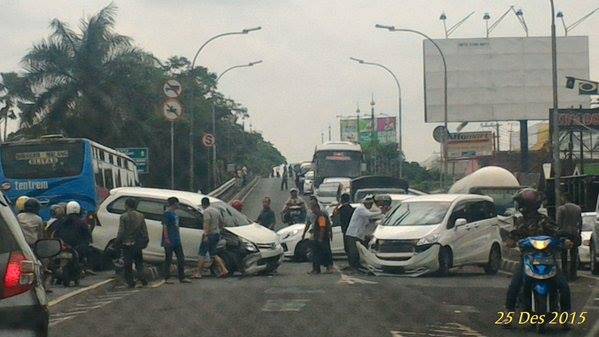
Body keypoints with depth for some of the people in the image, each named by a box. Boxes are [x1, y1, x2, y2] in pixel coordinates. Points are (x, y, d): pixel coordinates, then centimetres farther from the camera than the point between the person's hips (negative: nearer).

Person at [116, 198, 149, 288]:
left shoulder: (123, 217, -10)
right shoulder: (140, 216, 3)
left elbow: (121, 231, -10)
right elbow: (144, 230, 5)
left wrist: (118, 242, -1)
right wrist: (145, 240, 13)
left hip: (127, 243, -3)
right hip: (137, 243, 3)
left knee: (128, 264, 4)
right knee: (139, 261, 15)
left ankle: (130, 282, 3)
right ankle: (141, 275, -7)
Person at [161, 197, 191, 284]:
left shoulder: (174, 213, 16)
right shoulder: (167, 213, -11)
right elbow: (165, 227, -16)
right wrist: (166, 239, -22)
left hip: (177, 241, 9)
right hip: (170, 241, -9)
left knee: (181, 259, 8)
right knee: (168, 260, -3)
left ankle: (182, 277, 13)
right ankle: (166, 278, 2)